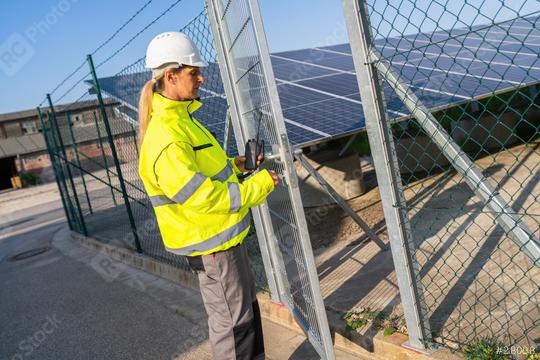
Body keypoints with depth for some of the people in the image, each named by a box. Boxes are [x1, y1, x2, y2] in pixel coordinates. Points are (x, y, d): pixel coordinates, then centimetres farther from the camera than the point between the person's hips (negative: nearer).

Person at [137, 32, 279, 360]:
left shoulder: (179, 118, 7)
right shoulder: (164, 137, -26)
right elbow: (201, 197, -29)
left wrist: (233, 165, 6)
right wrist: (260, 185, -20)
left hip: (224, 235, 10)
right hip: (210, 244, -10)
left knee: (247, 306, 24)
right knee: (232, 321, 6)